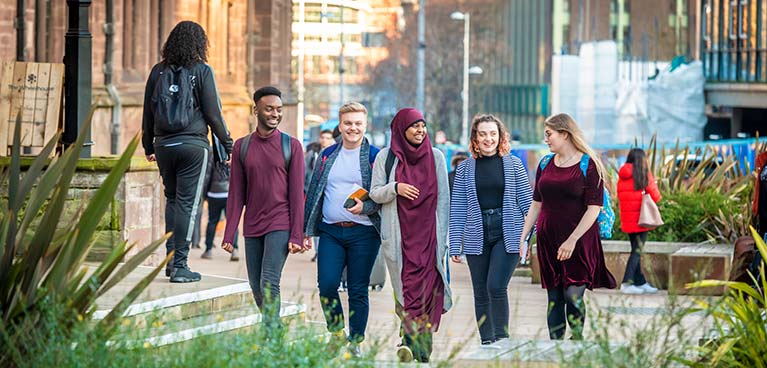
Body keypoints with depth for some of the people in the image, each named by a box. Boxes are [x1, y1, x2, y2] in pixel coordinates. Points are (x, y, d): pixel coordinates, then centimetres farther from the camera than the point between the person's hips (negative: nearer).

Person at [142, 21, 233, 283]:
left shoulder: (158, 71, 6)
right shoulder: (201, 71, -5)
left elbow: (148, 112, 11)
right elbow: (213, 113, -5)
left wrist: (148, 146, 22)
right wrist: (228, 145, 4)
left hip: (164, 144, 4)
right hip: (193, 144, -4)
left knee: (172, 199, 16)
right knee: (187, 203, -2)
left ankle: (171, 259, 12)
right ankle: (179, 265, -3)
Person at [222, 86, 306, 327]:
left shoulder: (291, 146, 0)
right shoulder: (242, 146, 8)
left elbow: (297, 194, -2)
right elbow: (236, 194, 9)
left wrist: (296, 236, -8)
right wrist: (229, 234, 3)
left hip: (280, 226, -4)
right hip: (252, 228, 4)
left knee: (269, 284, -15)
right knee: (257, 289, 5)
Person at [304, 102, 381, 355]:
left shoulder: (375, 157, 1)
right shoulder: (327, 156, 12)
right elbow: (313, 193, 16)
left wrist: (365, 207, -17)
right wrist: (307, 229, 13)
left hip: (363, 233, -2)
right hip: (330, 231, 3)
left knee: (358, 290, 0)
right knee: (327, 285, -10)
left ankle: (355, 342, 10)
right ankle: (336, 332, 11)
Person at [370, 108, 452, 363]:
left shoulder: (435, 157, 8)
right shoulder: (386, 157, 6)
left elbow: (443, 199, 8)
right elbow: (375, 193, 6)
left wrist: (443, 238, 3)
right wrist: (395, 188, -15)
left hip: (428, 234, 0)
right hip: (399, 236, 0)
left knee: (426, 290, -8)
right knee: (404, 289, -7)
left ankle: (420, 347, -5)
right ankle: (412, 340, -8)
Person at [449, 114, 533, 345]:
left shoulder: (513, 165, 3)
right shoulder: (465, 168, 6)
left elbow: (528, 203, 5)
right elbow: (457, 209, 6)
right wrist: (455, 245, 1)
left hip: (508, 234, -2)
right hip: (477, 236, 2)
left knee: (496, 286, -17)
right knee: (481, 294, 5)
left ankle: (501, 339, -8)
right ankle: (487, 343, 13)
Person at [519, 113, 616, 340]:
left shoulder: (588, 165, -7)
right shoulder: (545, 164, 10)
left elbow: (594, 208, -11)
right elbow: (536, 204, 14)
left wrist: (572, 240, -18)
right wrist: (522, 236, 7)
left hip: (579, 241, -5)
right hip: (548, 240, 5)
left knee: (573, 294, -11)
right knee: (554, 298, 5)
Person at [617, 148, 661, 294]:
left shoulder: (622, 175, 8)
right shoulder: (644, 174, -8)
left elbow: (620, 196, 12)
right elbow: (655, 196, -6)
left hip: (627, 219, 6)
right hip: (640, 219, -6)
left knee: (636, 250, 13)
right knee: (637, 250, -6)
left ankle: (641, 283, 18)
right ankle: (626, 283, -14)